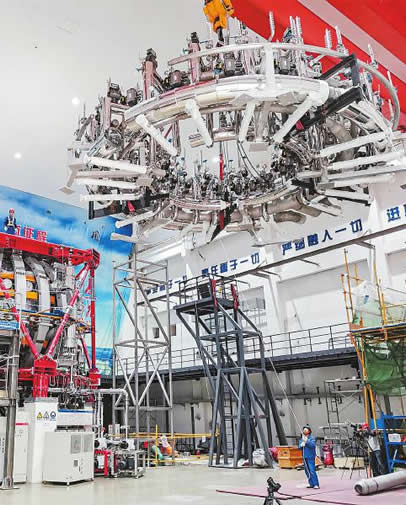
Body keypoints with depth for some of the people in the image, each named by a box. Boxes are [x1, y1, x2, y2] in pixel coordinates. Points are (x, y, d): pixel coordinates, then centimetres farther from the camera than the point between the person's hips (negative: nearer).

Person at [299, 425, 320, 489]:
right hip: (304, 457, 7)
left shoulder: (312, 438, -4)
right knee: (307, 471, 9)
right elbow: (299, 447, 10)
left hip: (310, 457, -7)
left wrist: (306, 441, -32)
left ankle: (316, 484, -10)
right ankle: (311, 484, 17)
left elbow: (313, 445, -20)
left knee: (312, 471, -13)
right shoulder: (301, 439, 14)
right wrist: (301, 445, -11)